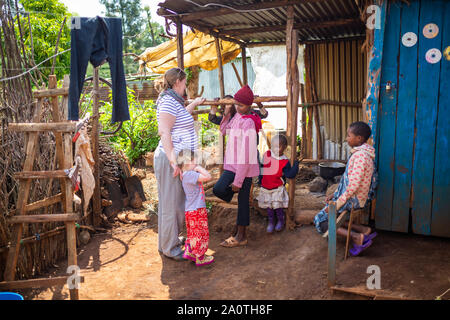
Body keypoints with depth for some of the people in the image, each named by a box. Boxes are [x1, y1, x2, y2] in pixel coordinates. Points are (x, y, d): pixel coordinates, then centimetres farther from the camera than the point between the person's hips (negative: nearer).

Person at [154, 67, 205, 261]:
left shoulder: (174, 101, 17)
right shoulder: (169, 101, -14)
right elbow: (164, 131, -25)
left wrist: (194, 104, 48)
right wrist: (173, 160, -30)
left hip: (178, 159, 11)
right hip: (171, 160, -11)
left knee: (178, 202, 19)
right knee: (170, 203, -1)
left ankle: (172, 238, 33)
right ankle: (169, 247, 10)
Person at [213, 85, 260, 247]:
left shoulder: (248, 123, -20)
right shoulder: (237, 116, 7)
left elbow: (246, 154, -22)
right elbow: (224, 131, 24)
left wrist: (238, 180, -21)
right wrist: (226, 114, 4)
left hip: (245, 167, -7)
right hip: (232, 165, 8)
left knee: (243, 199, 3)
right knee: (218, 189, -4)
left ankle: (241, 236, 15)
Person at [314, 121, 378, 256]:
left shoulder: (360, 155, -23)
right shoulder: (361, 153, 11)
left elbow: (353, 185, -26)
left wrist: (338, 203, -20)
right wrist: (336, 195, 14)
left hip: (353, 200, -10)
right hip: (351, 196, 10)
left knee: (320, 220, -5)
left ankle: (357, 237, -10)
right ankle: (363, 230, 7)